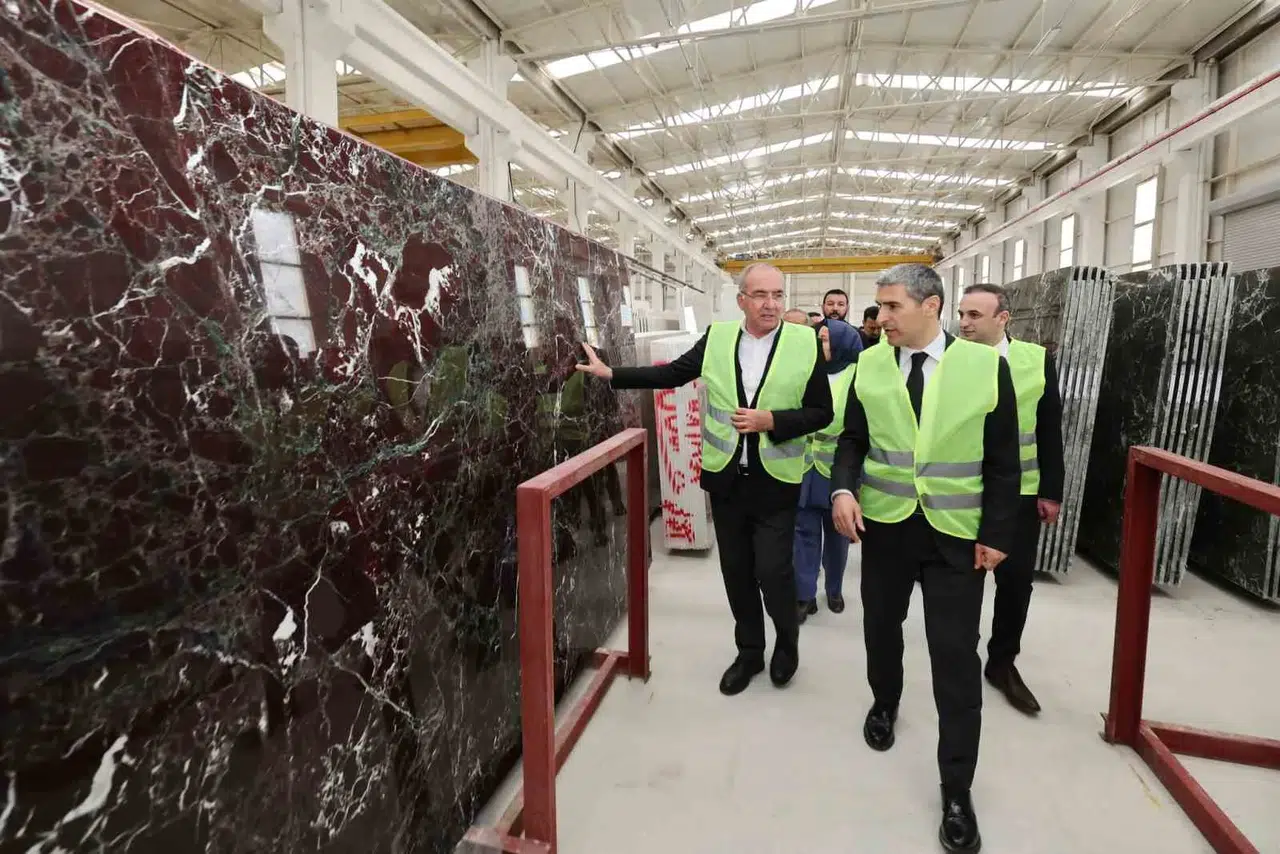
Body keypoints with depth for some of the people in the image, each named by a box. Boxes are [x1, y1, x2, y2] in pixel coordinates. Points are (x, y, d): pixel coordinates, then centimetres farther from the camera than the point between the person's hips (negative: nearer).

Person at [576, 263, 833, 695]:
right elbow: (672, 373, 7)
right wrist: (610, 373, 3)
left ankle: (787, 641, 32)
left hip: (774, 481, -2)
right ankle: (749, 651, 35)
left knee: (773, 571, 0)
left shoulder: (806, 343, -7)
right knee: (737, 571, 13)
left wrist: (770, 421, -20)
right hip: (726, 478, 3)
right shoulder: (717, 336, 0)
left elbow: (821, 413, -5)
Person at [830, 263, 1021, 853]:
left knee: (957, 658, 2)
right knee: (881, 626, 20)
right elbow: (853, 438, 4)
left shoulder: (986, 365, -8)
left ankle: (957, 792, 18)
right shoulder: (869, 364, -2)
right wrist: (843, 489, -14)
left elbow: (1002, 460, -4)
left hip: (955, 534, -2)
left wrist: (997, 532, -5)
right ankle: (884, 704, 50)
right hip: (884, 524, 3)